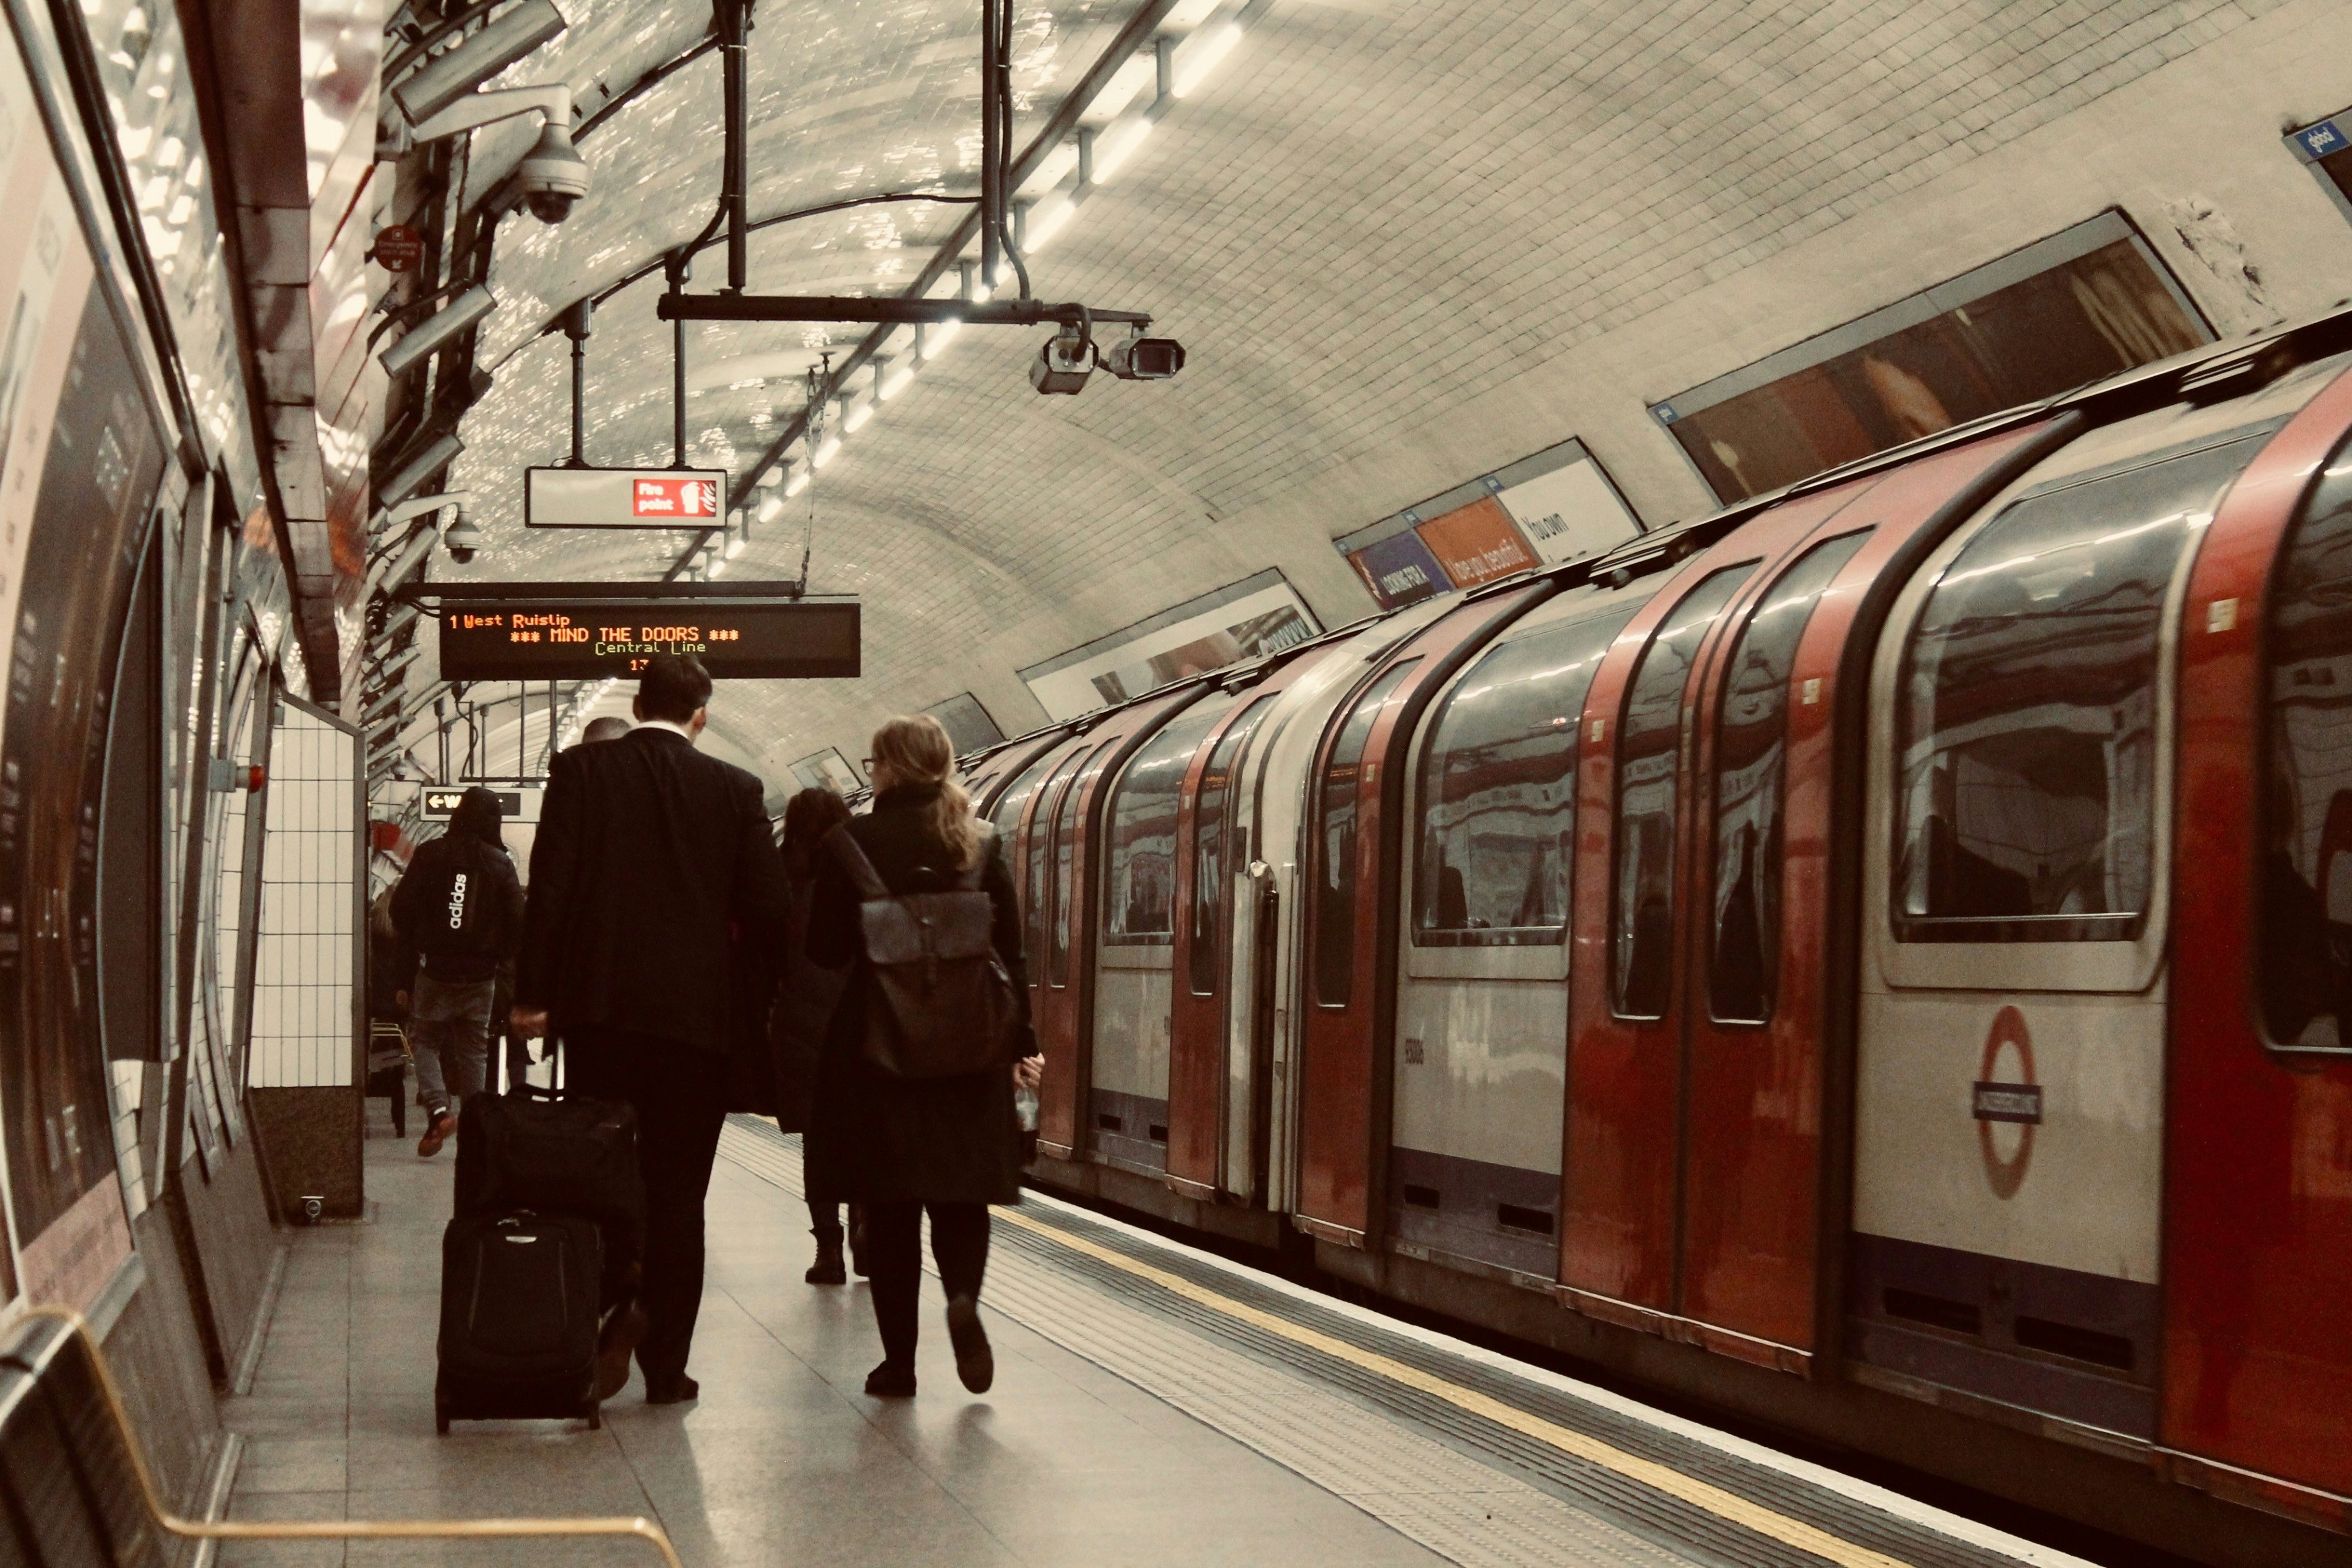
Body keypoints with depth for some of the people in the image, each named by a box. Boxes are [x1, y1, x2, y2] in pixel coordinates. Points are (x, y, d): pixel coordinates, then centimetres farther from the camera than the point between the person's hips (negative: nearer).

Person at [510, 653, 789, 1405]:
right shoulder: (733, 790, 0)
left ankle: (612, 1306, -7)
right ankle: (666, 1364, 6)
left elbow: (549, 887, -7)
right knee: (676, 1195, 6)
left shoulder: (581, 771, 0)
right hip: (694, 1012, 0)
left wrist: (533, 992, -3)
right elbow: (767, 909, -1)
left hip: (598, 1005, 0)